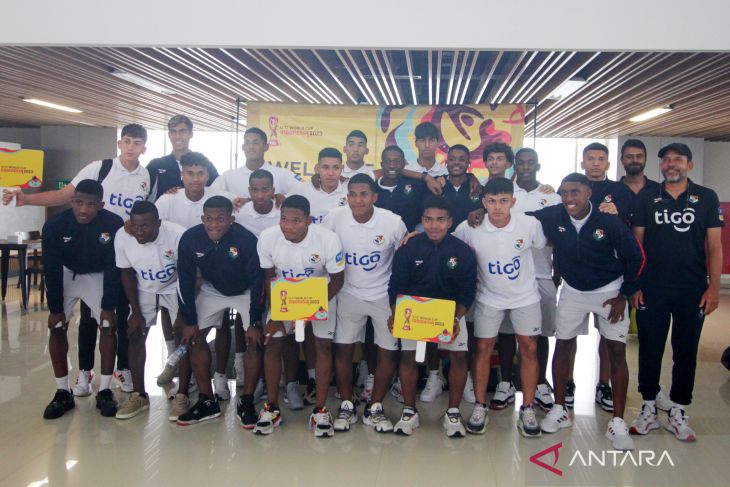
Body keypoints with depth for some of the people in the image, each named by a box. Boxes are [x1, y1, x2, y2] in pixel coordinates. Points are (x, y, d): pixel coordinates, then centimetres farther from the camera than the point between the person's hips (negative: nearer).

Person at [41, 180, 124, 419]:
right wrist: (55, 308, -12)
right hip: (65, 274, 1)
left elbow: (113, 269, -20)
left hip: (99, 276, -1)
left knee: (108, 327, -10)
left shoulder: (114, 224, -30)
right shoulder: (54, 225, -27)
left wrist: (109, 306, -17)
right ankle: (63, 393, 6)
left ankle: (104, 391, 2)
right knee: (56, 328, -5)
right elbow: (52, 270, -16)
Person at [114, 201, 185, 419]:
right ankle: (139, 395, 12)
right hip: (144, 291, 3)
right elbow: (127, 274, -8)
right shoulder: (122, 236, -24)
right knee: (135, 335, -2)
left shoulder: (178, 235, -35)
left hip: (175, 289, -3)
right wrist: (136, 312, -6)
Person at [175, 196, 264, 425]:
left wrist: (255, 322, -21)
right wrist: (189, 321, -11)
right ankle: (207, 402, 6)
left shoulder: (246, 239, -32)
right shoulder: (190, 239, -24)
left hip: (246, 292, -3)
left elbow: (257, 281, -23)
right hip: (211, 290, 3)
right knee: (195, 338, -4)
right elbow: (186, 281, -12)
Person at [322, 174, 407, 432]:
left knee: (388, 351, 4)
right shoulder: (334, 218, -14)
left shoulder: (393, 222, -17)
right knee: (343, 350, 2)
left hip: (385, 295, -1)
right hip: (349, 293, 1)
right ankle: (347, 406, 20)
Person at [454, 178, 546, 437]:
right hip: (489, 298, 0)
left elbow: (545, 245, 1)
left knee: (529, 348, 2)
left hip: (525, 296, 1)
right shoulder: (469, 228, -18)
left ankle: (527, 409, 16)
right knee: (483, 347, 3)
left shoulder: (530, 224, -18)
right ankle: (480, 406, 17)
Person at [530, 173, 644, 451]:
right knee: (563, 346, 5)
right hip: (572, 291, 2)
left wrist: (623, 295, -7)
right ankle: (559, 411, 20)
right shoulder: (552, 217, -15)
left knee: (617, 351, -3)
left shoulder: (609, 221, -21)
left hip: (609, 291, -2)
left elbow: (636, 257, -9)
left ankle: (617, 423, 7)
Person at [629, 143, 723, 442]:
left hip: (692, 290, 0)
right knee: (649, 349, 6)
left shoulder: (706, 198, 3)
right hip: (652, 289, 0)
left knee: (686, 351, 8)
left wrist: (714, 287, -5)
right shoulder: (647, 199, 4)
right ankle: (649, 409, 19)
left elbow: (714, 246, 2)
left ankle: (678, 414, 20)